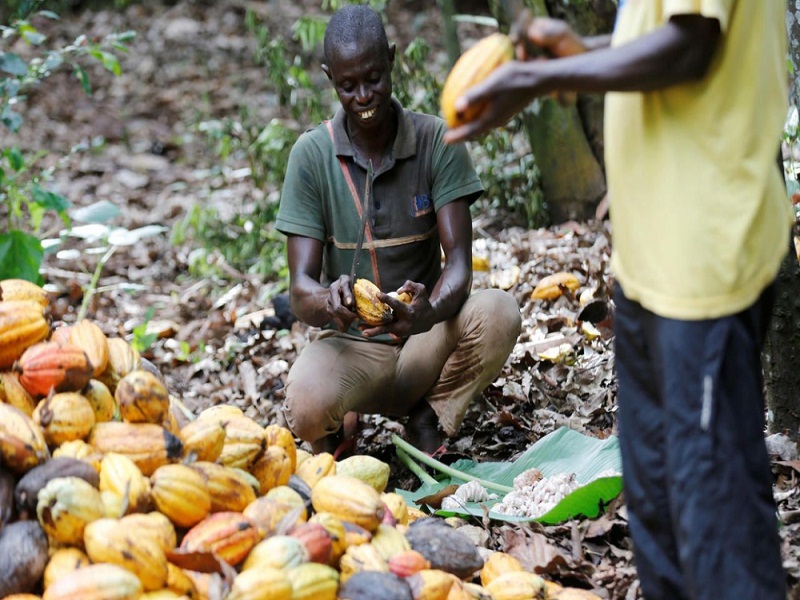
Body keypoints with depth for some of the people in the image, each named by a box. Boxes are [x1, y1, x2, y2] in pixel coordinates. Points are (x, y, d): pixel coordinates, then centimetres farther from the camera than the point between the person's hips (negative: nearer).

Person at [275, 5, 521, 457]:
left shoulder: (438, 141, -7)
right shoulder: (312, 154, -8)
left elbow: (458, 260, -14)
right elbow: (301, 288, -13)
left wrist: (431, 311, -38)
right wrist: (328, 302, -39)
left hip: (424, 339, 1)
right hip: (350, 345, -1)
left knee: (498, 313, -31)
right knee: (307, 406, -34)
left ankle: (430, 421, -4)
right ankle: (338, 432, 6)